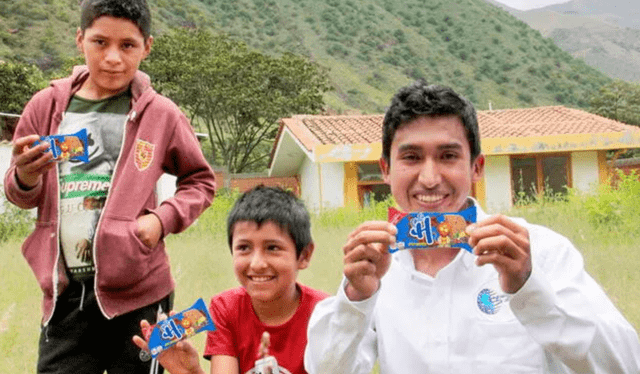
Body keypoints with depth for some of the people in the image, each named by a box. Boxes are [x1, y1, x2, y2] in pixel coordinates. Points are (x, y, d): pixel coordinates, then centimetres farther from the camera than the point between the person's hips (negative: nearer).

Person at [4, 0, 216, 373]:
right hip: (64, 293, 2)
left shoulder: (161, 114, -3)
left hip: (137, 290, -2)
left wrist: (164, 219, -9)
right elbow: (20, 195, 13)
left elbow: (201, 181, 9)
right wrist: (26, 178, -11)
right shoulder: (48, 105, 3)